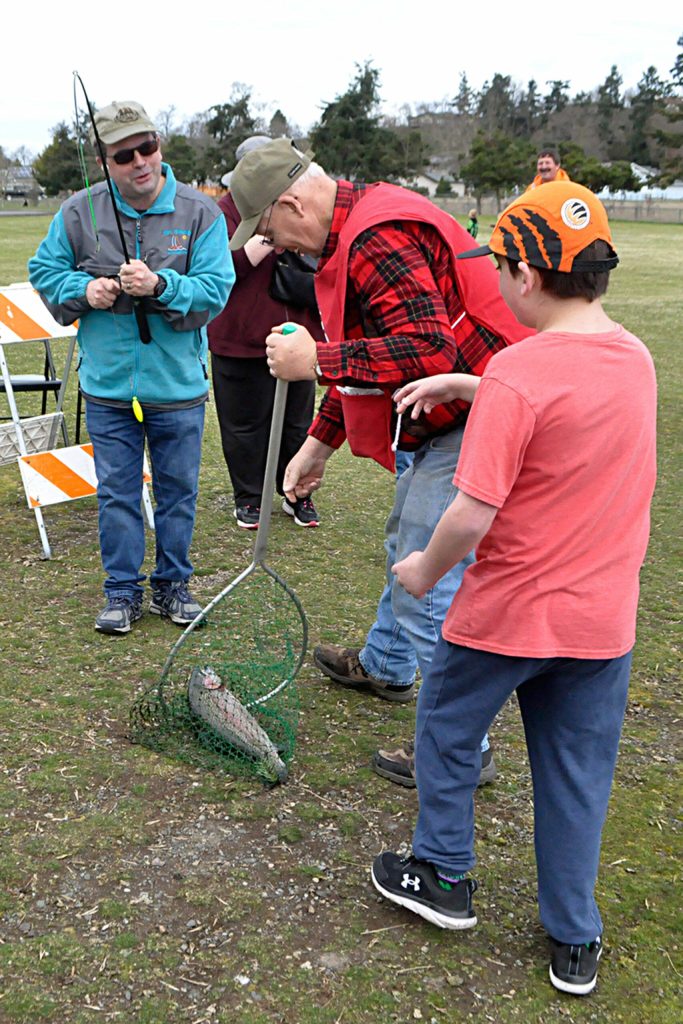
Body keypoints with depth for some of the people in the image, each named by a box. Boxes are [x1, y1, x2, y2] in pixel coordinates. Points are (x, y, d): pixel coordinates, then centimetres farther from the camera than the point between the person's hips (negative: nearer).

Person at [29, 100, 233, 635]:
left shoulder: (201, 213, -6)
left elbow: (215, 290, -11)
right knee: (117, 494, 9)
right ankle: (123, 592, 23)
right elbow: (45, 271, 8)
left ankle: (173, 586, 29)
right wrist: (84, 289, -11)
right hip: (108, 386, 1)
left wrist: (161, 286, -27)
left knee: (178, 491, 12)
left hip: (179, 386, -1)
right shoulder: (79, 212, -1)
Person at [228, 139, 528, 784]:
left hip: (466, 431, -12)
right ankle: (385, 670, 51)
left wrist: (318, 361, -25)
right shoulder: (354, 232, 13)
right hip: (443, 424, 12)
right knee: (405, 546, 28)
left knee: (426, 592, -7)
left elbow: (428, 352, -32)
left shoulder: (380, 239, -23)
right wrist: (321, 440, 19)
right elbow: (370, 350, 21)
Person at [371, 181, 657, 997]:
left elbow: (473, 513, -24)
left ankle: (443, 876, 36)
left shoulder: (518, 372, -23)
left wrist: (426, 569, -6)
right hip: (603, 618, 6)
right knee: (577, 770, 17)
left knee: (448, 727, 20)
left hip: (509, 613, -6)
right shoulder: (635, 358, 0)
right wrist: (461, 387, 18)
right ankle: (574, 943, 29)